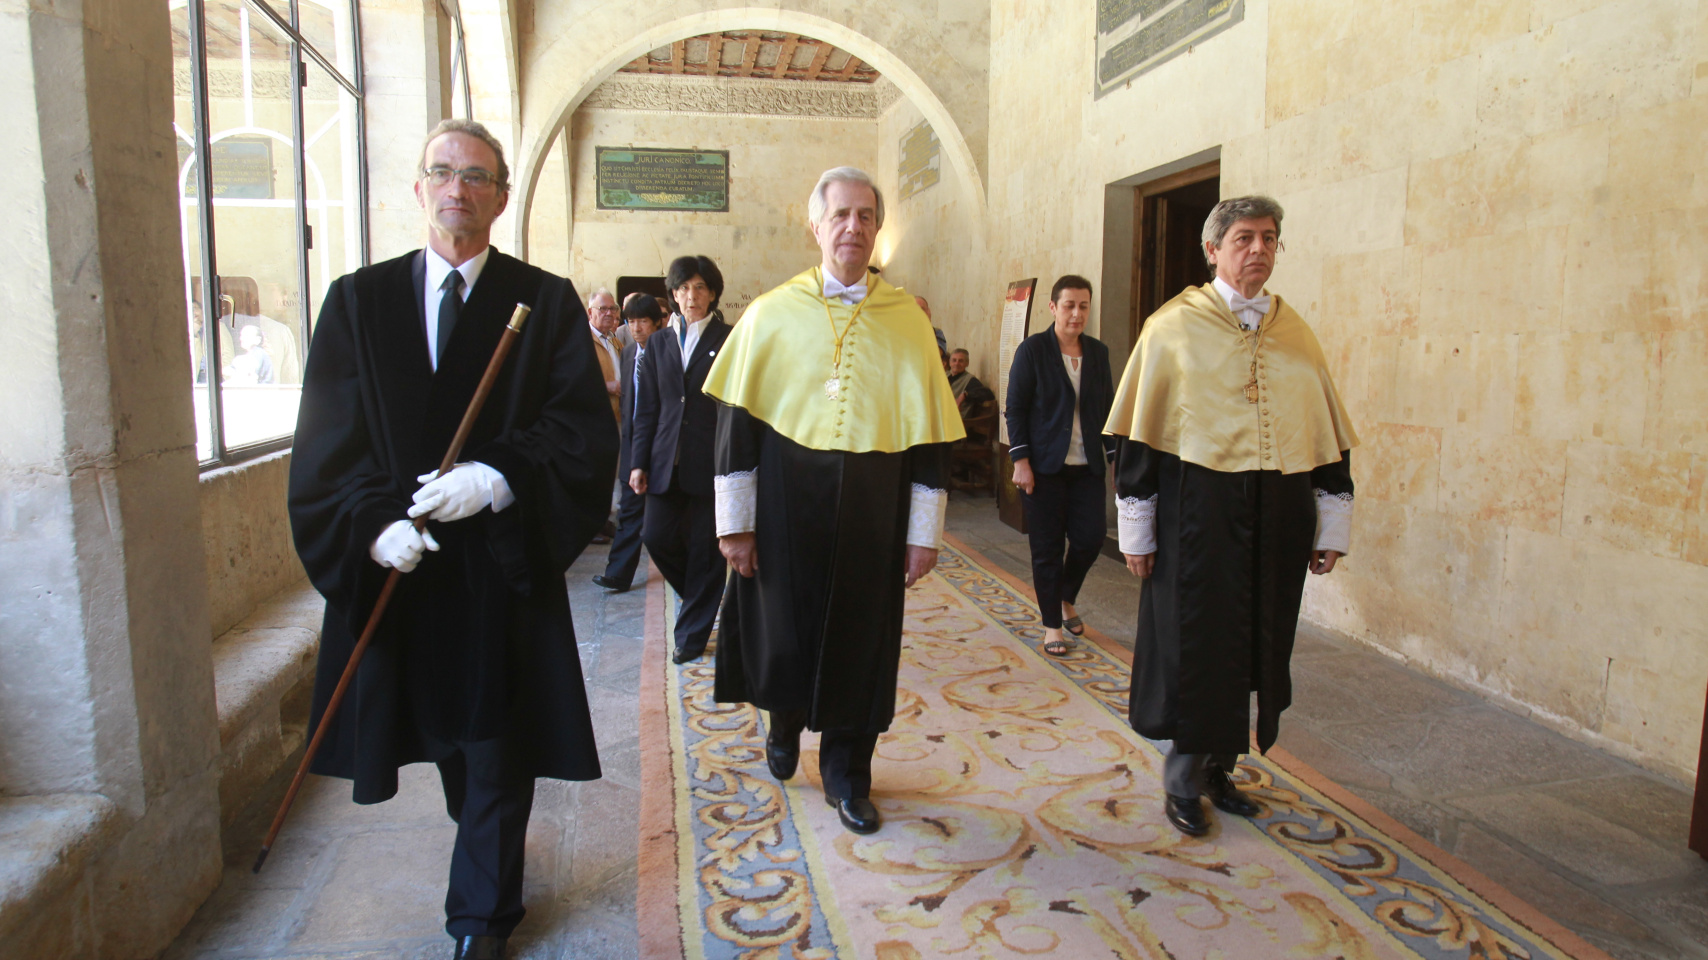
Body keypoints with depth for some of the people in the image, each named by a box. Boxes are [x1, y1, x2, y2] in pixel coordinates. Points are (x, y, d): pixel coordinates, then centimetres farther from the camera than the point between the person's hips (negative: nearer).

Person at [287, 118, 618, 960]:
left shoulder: (545, 302, 0)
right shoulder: (357, 300, 6)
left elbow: (586, 427, -8)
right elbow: (329, 438, 0)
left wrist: (497, 478, -21)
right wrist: (373, 522, -15)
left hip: (503, 560, -2)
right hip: (399, 564, 3)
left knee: (498, 743, 5)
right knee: (446, 739, 18)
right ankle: (488, 852, 44)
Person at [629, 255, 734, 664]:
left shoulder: (730, 341, 0)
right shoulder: (660, 343, 12)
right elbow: (646, 409, 12)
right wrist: (638, 462, 5)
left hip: (711, 462, -4)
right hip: (666, 462, 4)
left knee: (705, 549, 2)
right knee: (657, 538, 0)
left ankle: (692, 633, 17)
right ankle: (702, 598, 29)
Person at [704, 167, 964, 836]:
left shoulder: (908, 321, 2)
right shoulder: (770, 315, 0)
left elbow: (928, 430, 2)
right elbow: (736, 421, 0)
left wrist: (924, 531, -1)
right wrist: (735, 521, -4)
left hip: (871, 518, 1)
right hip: (785, 512, 0)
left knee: (861, 642, 8)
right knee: (783, 636, 9)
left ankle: (847, 774, 27)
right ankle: (784, 722, 41)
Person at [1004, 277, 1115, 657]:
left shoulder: (1098, 352, 9)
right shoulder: (1032, 349, -4)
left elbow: (1107, 408, 12)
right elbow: (1015, 408, -5)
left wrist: (1115, 456, 6)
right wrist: (1021, 461, -12)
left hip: (1087, 466, 4)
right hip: (1044, 466, -4)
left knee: (1090, 537, -1)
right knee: (1047, 548, 1)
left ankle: (1066, 599, 28)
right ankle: (1052, 625, 15)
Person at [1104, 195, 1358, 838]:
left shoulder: (1294, 332, 10)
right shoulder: (1174, 327, -2)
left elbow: (1330, 433, 13)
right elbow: (1137, 432, -4)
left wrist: (1331, 526, 9)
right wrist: (1136, 531, -7)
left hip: (1278, 515, 4)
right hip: (1198, 511, -4)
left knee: (1255, 646, 11)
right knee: (1195, 645, 2)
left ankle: (1219, 767, 30)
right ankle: (1184, 784, 19)